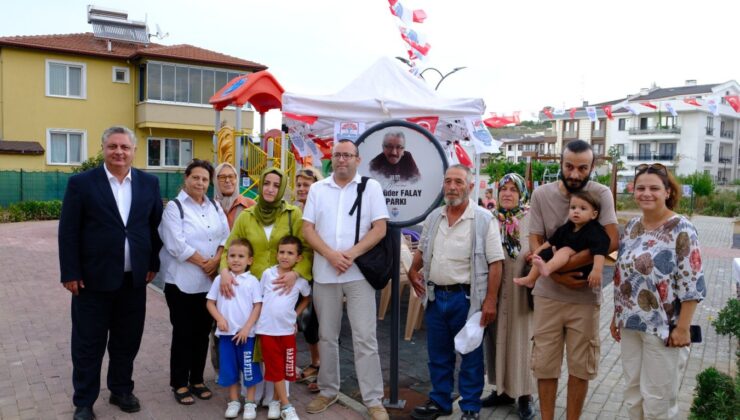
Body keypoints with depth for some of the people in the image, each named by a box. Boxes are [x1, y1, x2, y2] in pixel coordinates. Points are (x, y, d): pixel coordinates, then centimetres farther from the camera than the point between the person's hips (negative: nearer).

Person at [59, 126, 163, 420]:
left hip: (134, 279, 3)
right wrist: (70, 274, -9)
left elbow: (155, 226, 9)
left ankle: (121, 390, 34)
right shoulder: (81, 183, -6)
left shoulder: (149, 183, 3)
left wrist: (153, 265, 5)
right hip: (93, 278, -3)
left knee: (127, 341, 15)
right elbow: (68, 232, -6)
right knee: (88, 344, 9)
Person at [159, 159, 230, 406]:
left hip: (210, 281, 5)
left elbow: (226, 236, 4)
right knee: (183, 333, 4)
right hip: (182, 282, -5)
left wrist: (216, 261, -11)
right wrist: (203, 263, -13)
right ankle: (179, 384, 17)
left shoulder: (215, 206, 11)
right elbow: (177, 245, -15)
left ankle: (197, 380, 25)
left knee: (203, 332, 12)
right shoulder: (174, 207, -5)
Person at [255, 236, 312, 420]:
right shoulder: (267, 273, -2)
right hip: (267, 329, -1)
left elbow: (307, 298, 17)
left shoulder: (300, 280, -2)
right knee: (276, 369, 2)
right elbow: (258, 298, 8)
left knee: (287, 369, 7)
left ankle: (276, 400, 26)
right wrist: (258, 318, 3)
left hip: (287, 330, 1)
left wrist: (295, 314, 8)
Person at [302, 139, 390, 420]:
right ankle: (328, 391, 29)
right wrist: (331, 255, -12)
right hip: (324, 273, 3)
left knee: (365, 338, -1)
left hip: (358, 273, -3)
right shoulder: (317, 189, 9)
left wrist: (351, 254, -15)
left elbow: (380, 228, -5)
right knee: (327, 336, 13)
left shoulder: (371, 187, 2)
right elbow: (307, 229, 4)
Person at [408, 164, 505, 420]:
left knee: (471, 356, 8)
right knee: (438, 355, 16)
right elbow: (422, 250, 21)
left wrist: (490, 301, -15)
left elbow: (495, 263, -11)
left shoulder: (484, 219, -10)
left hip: (467, 298, -5)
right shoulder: (433, 217, 7)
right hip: (435, 296, 5)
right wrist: (413, 270, 5)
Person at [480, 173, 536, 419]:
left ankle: (524, 395, 16)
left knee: (521, 338, 3)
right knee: (497, 338, 10)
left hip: (520, 290, -3)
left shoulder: (531, 219, -3)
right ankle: (503, 389, 24)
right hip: (495, 289, 4)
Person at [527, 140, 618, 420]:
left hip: (585, 295, -1)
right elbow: (535, 243, -3)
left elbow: (610, 242, -18)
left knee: (581, 365, 12)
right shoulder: (541, 194, -3)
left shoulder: (601, 194, -7)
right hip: (548, 294, 1)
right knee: (545, 363, 10)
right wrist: (557, 275, -18)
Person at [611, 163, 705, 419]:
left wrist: (682, 328, -17)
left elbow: (692, 285, -15)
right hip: (631, 324, 6)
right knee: (633, 392, 16)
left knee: (657, 398, 5)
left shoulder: (681, 230, -13)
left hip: (663, 327, -6)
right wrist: (617, 315, 14)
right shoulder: (632, 226, 7)